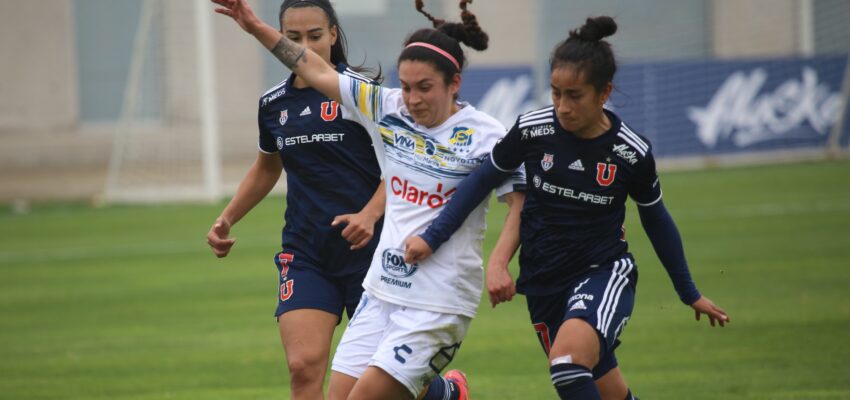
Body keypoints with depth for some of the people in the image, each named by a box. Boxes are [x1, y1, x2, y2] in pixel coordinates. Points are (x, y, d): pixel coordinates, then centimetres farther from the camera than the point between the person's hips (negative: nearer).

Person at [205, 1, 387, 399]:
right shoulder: (273, 104, 7)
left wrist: (369, 215, -23)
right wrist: (227, 219, 18)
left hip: (368, 247, -3)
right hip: (305, 255, 3)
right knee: (303, 367, -16)